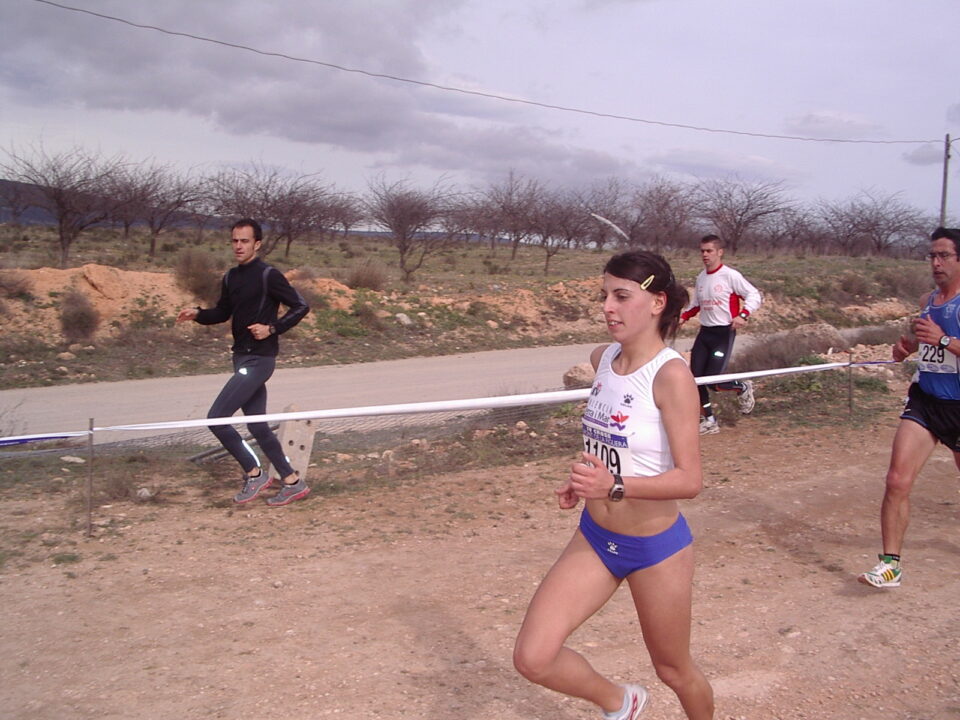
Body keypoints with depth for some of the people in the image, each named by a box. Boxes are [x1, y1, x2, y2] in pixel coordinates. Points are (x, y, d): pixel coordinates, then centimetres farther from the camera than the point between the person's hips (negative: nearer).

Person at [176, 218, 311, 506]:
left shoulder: (269, 275, -11)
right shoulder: (230, 278, 12)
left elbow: (300, 306, -10)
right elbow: (223, 312, 23)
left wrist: (272, 329, -18)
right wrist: (198, 314, 4)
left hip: (259, 359, -9)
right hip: (242, 357, 9)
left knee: (216, 418, -11)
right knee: (257, 426, 11)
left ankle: (254, 474, 3)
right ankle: (293, 482, 20)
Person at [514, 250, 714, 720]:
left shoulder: (672, 374, -22)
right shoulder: (602, 359, 0)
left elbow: (690, 479, -26)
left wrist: (615, 486, -40)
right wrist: (585, 481, 5)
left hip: (656, 547, -6)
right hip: (594, 538, 6)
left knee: (673, 670, 16)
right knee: (532, 658, -4)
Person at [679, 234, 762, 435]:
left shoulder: (730, 275, -11)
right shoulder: (701, 277, 8)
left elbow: (755, 296, -11)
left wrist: (743, 315, -25)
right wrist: (683, 317, 4)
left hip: (724, 333, -6)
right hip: (705, 332, 6)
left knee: (713, 380, -11)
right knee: (696, 377, 1)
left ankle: (742, 388, 22)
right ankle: (709, 420, 16)